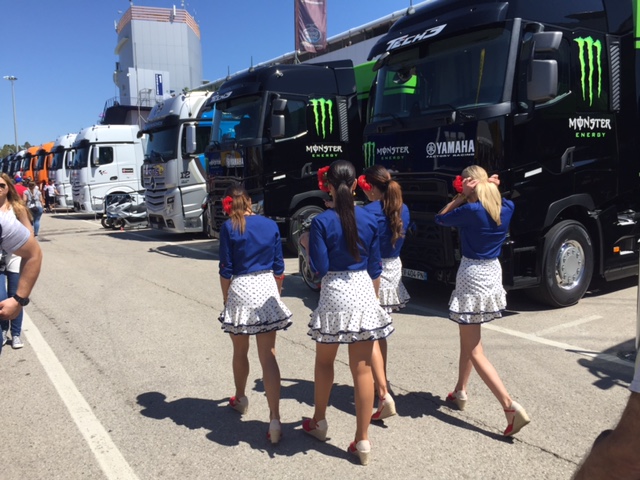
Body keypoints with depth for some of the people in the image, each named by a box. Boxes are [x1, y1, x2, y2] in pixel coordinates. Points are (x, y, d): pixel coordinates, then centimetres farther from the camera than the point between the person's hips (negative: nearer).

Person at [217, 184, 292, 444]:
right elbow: (279, 268, 7)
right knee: (268, 356, 1)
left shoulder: (229, 228, -5)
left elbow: (226, 270, -5)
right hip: (267, 288, 2)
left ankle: (240, 399, 42)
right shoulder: (271, 225, 4)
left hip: (240, 289, -2)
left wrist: (226, 298, 7)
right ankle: (274, 419, -6)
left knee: (240, 352, 19)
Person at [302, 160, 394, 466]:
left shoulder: (321, 222, -10)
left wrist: (307, 247, 7)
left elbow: (319, 268, -10)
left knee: (324, 361, 19)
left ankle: (319, 422, 36)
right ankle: (362, 440, 12)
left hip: (334, 294, -2)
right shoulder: (369, 219, 2)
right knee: (362, 368, 5)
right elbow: (375, 267, 7)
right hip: (364, 292, 3)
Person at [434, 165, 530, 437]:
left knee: (473, 350, -1)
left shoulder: (471, 210, -20)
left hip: (472, 276, -8)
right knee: (468, 337, 24)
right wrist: (490, 188, 6)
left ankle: (510, 406, -10)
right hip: (493, 272, 8)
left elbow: (440, 219, -5)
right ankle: (460, 392, 37)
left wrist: (461, 196, -8)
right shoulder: (507, 208, 0)